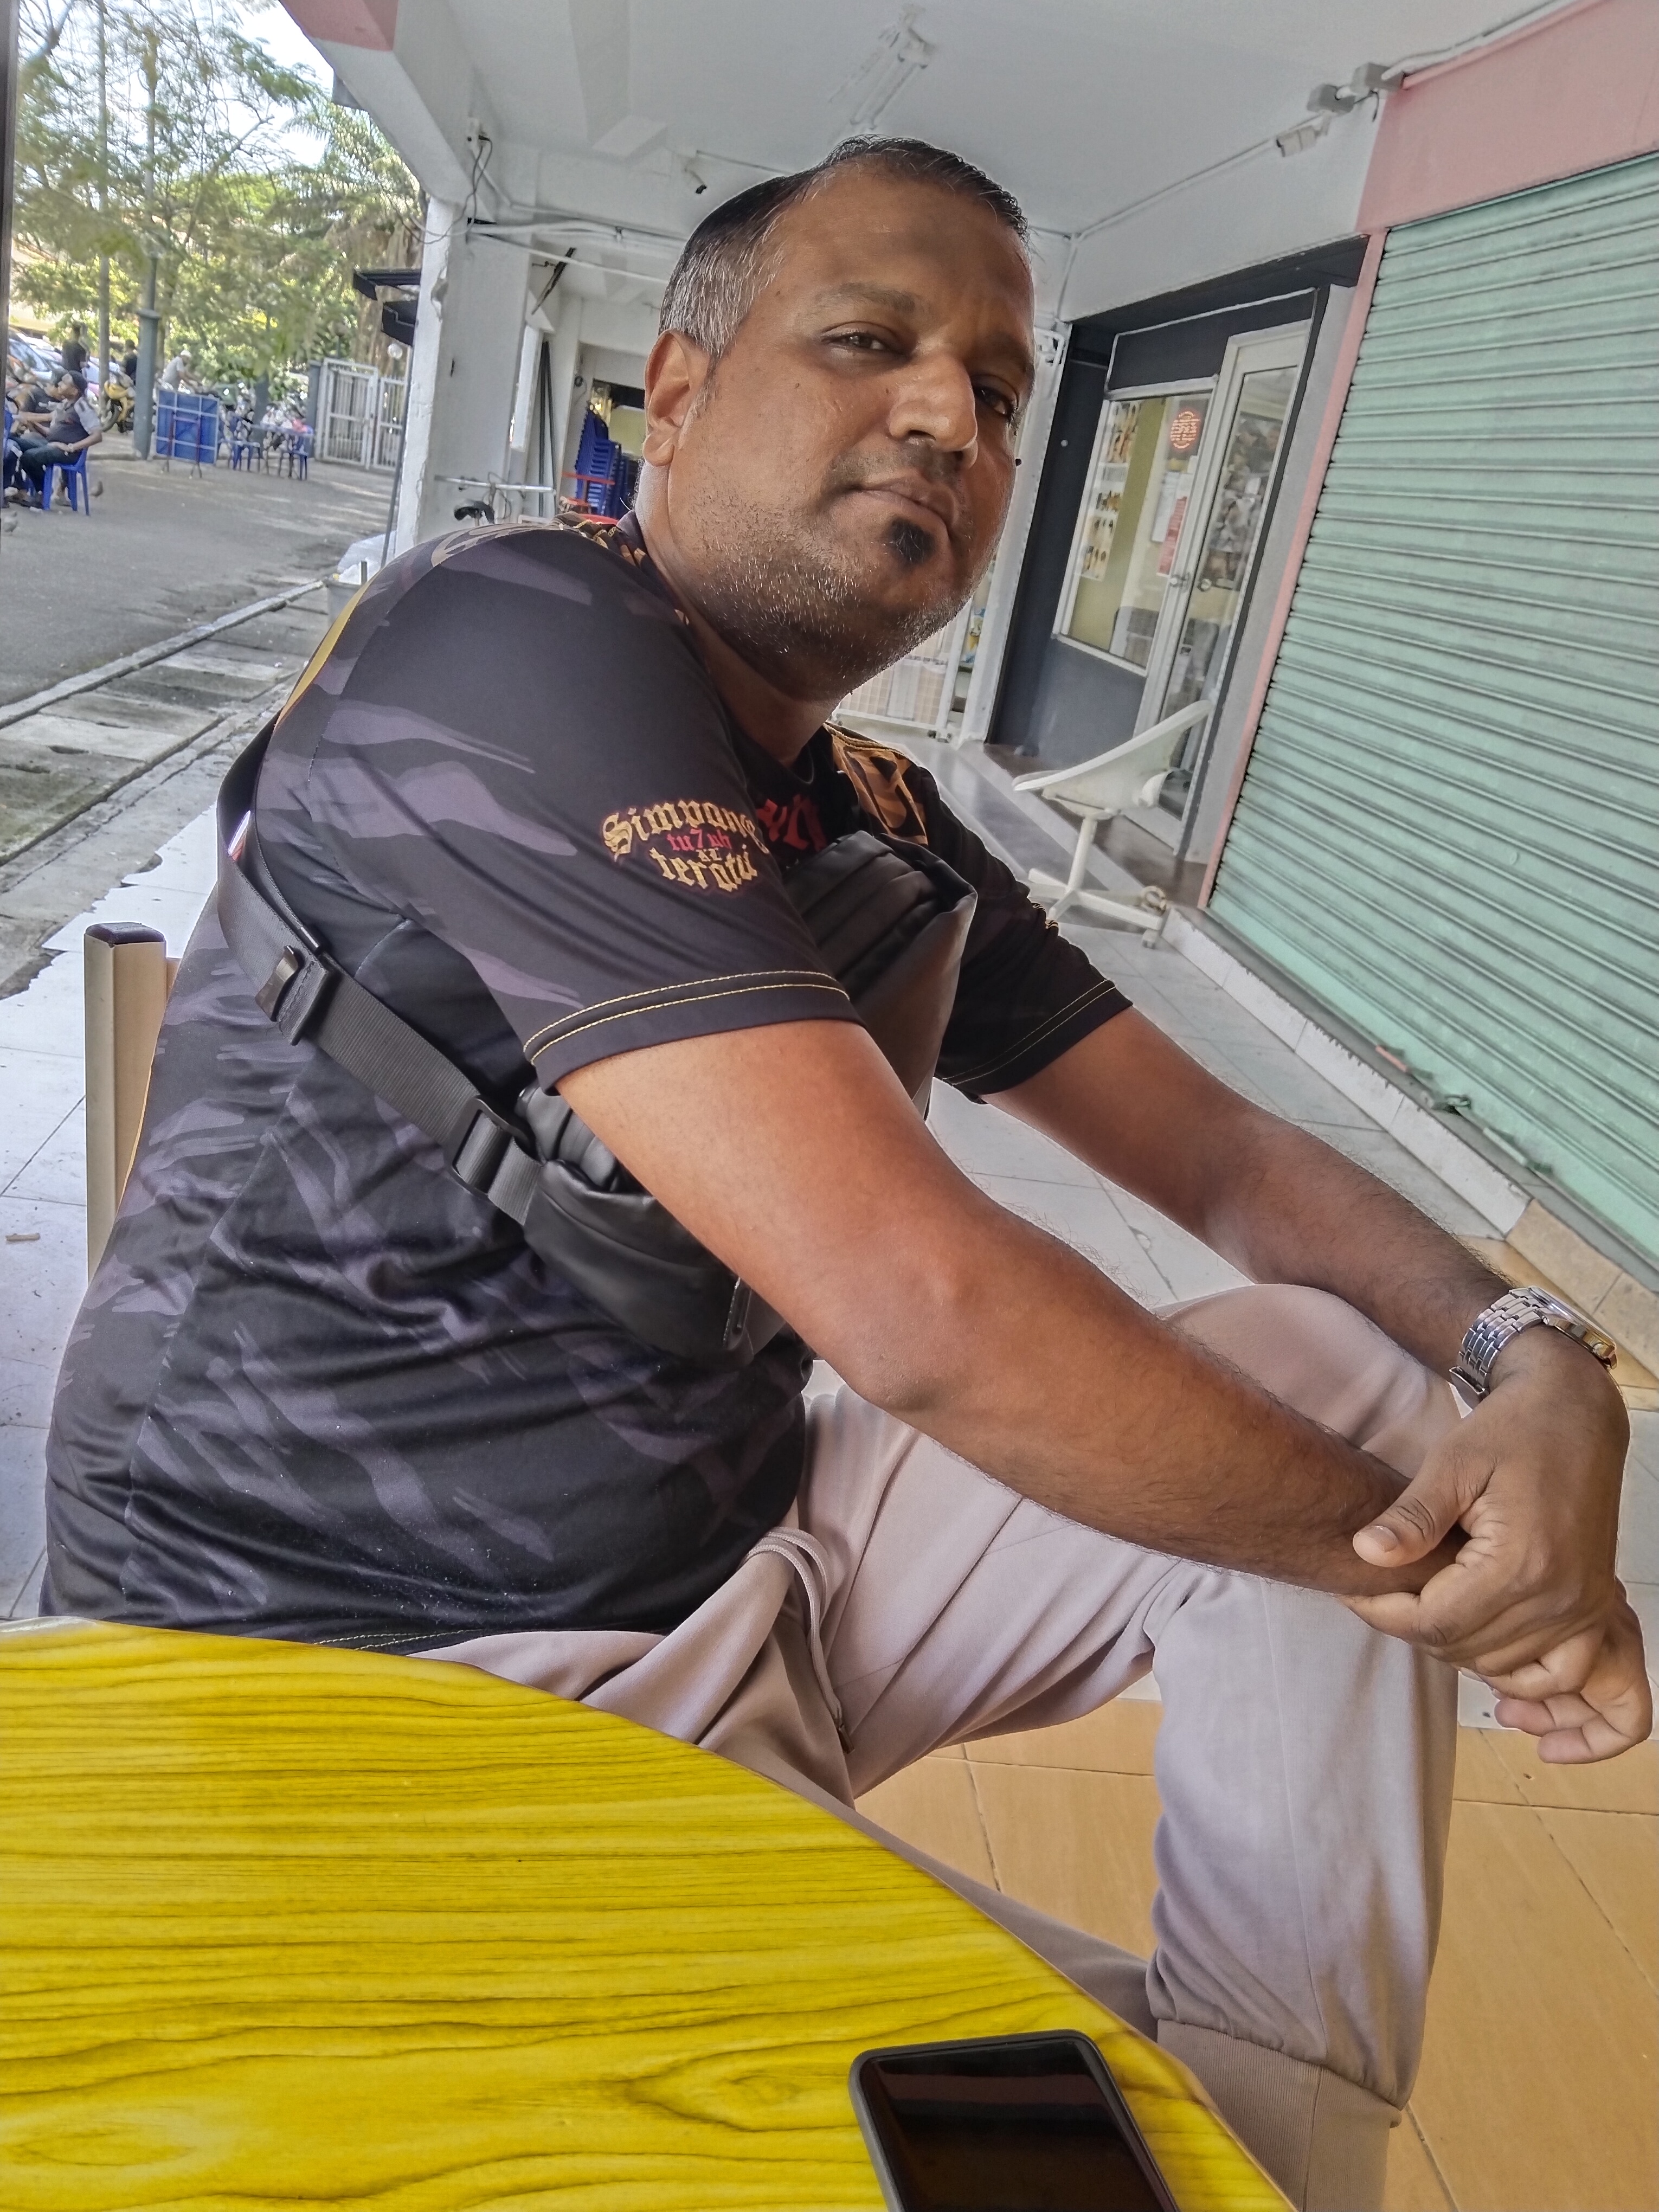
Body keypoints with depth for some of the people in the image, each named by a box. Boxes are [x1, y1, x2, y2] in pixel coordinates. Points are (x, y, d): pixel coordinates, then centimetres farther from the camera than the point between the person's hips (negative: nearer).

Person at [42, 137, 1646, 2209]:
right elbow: (923, 1313, -30)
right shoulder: (518, 641, -22)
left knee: (1341, 1372, 0)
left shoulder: (881, 827, 5)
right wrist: (1412, 1548, -15)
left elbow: (1220, 1149, 10)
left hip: (741, 1560, 8)